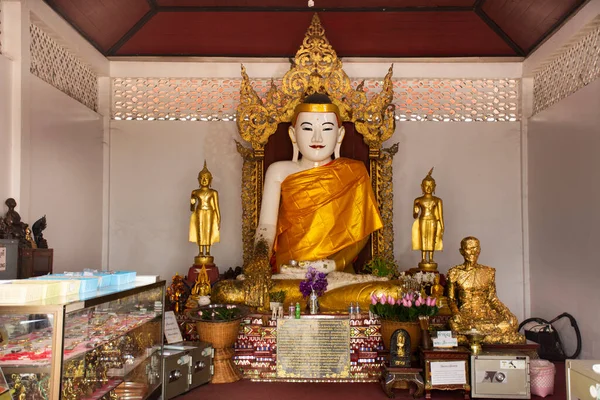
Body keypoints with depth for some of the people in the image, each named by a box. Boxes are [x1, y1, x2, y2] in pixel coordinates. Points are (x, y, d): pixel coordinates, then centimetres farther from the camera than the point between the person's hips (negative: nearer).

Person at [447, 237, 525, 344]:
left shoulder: (488, 272, 12)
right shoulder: (454, 273, 6)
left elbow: (492, 298, 13)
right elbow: (451, 299, 6)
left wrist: (504, 311, -6)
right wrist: (455, 313, -15)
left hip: (486, 312, 2)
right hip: (465, 313, -2)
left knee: (511, 322, -27)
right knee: (456, 324, -38)